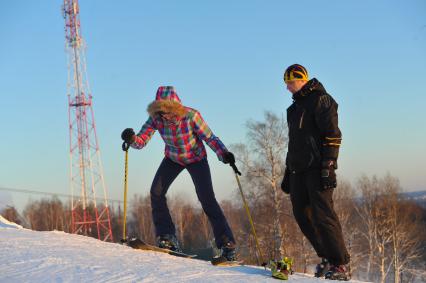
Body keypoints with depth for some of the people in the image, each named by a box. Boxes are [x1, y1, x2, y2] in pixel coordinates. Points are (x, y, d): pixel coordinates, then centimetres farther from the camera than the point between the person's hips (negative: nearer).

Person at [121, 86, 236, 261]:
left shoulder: (190, 116, -30)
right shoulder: (155, 119, -21)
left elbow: (209, 138, -24)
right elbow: (141, 141, -20)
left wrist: (224, 154, -40)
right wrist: (131, 138, -43)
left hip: (196, 159, -4)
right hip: (173, 159, 4)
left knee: (207, 199, -14)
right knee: (156, 192, -14)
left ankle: (227, 244, -6)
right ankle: (167, 238, -3)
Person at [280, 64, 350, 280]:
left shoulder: (320, 100, -5)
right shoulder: (296, 107, 22)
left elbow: (332, 136, -13)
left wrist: (328, 166, -21)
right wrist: (288, 173, 24)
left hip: (317, 169, -9)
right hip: (299, 171, 9)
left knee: (323, 215, -13)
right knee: (302, 215, 5)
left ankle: (340, 265, -9)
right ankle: (327, 258, 15)